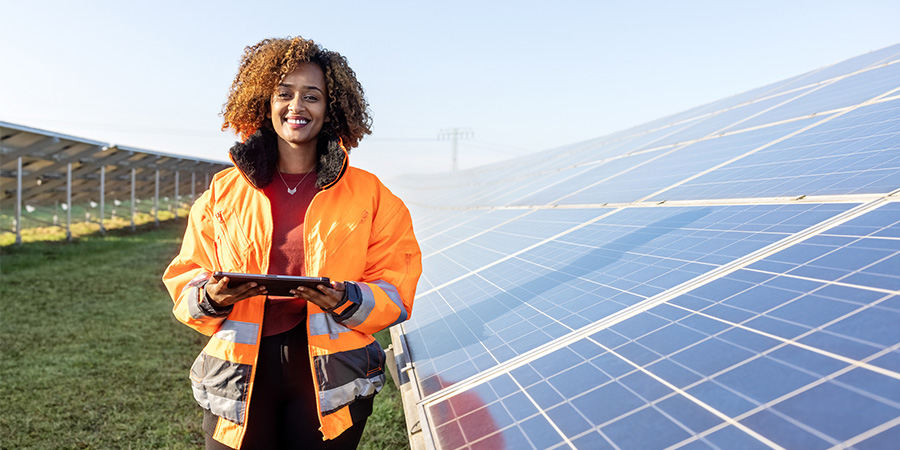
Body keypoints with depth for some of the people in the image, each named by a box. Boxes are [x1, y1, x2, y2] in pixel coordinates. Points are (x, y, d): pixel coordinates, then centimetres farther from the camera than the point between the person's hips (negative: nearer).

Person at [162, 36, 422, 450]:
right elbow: (185, 278, 9)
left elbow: (395, 288, 0)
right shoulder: (223, 191, 7)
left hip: (331, 377, -1)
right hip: (240, 378, 1)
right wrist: (210, 297, -13)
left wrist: (347, 300, -19)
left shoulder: (368, 195, 2)